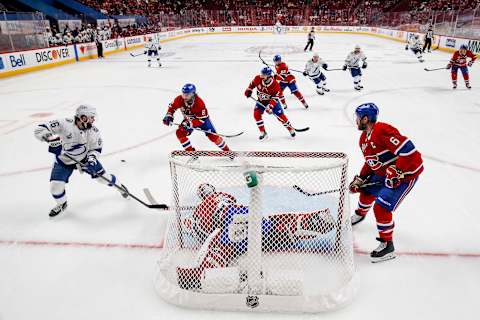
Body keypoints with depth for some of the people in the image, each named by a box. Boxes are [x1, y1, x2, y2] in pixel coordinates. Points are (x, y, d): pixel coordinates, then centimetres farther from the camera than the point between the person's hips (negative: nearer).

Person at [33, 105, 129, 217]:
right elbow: (39, 129, -28)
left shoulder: (93, 131, -19)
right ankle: (62, 204, 25)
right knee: (55, 186, -8)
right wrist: (52, 139, -45)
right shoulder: (65, 124, -30)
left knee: (101, 175, 3)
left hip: (85, 157, 2)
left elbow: (96, 148, -7)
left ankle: (119, 186, 35)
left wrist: (91, 159, -26)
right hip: (64, 161, -1)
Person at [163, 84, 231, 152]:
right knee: (180, 133, -13)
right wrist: (168, 116, -21)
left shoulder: (199, 103, -38)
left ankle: (227, 151, 5)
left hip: (202, 118, -4)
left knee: (212, 135, -12)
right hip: (188, 119, 5)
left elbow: (201, 119, -36)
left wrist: (189, 124, -46)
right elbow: (172, 107, -6)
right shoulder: (179, 99, -25)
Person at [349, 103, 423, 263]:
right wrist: (360, 179, 9)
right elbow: (370, 162, 17)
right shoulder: (364, 138, 6)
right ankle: (360, 214, 52)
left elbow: (408, 150, -33)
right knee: (366, 190, 22)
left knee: (381, 206, -16)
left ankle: (387, 245, -2)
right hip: (384, 173, 10)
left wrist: (396, 171, -30)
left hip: (406, 173, -10)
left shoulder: (382, 131, -28)